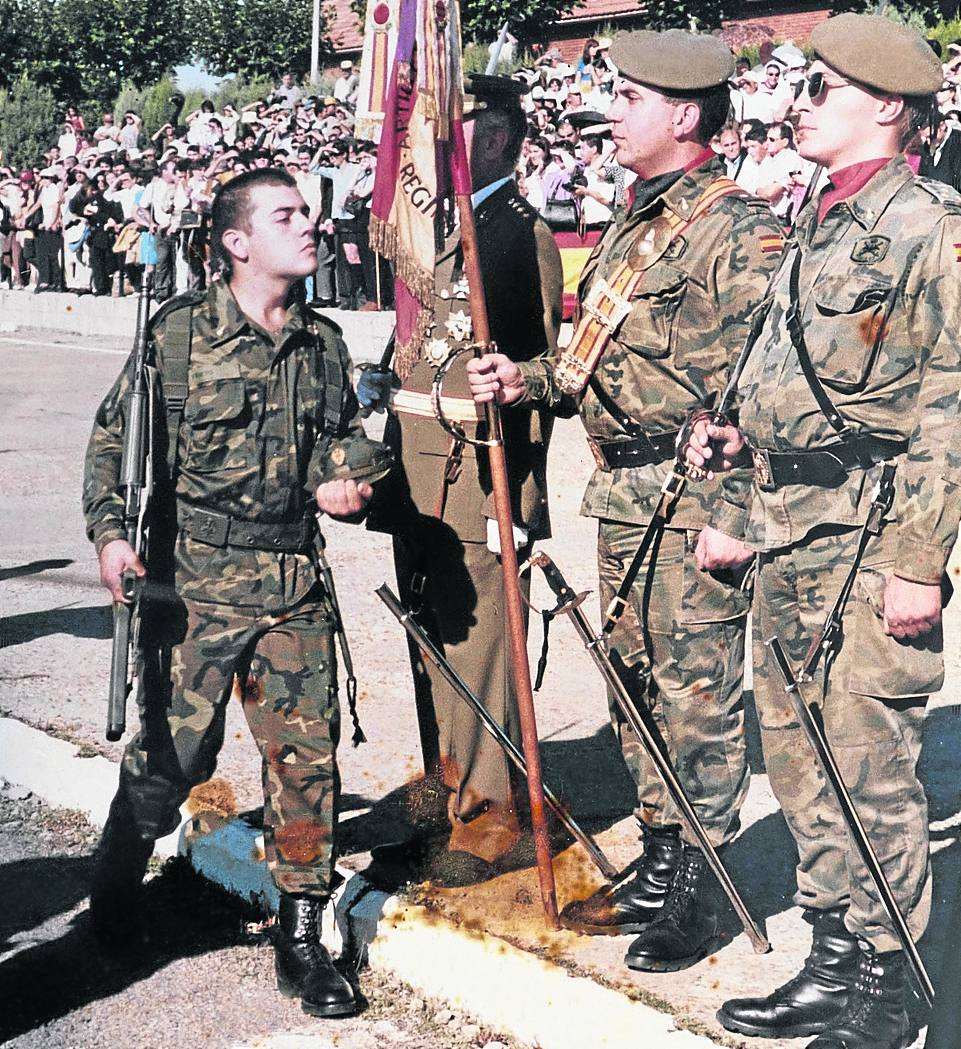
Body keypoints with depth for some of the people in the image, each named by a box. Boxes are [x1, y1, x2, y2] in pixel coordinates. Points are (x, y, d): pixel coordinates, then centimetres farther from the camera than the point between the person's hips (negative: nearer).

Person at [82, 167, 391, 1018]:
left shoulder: (324, 343, 9)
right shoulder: (179, 334, -5)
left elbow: (349, 436, 20)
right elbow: (115, 438, -2)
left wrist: (347, 478, -1)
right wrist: (111, 532, -13)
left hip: (296, 584, 4)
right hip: (197, 584, -4)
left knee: (308, 755, 2)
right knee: (174, 750, 3)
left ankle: (302, 940, 14)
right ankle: (115, 889, 32)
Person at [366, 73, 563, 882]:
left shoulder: (521, 236, -11)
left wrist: (514, 499, -19)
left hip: (477, 481, -9)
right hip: (418, 482, 9)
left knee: (475, 647, -3)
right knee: (430, 642, 16)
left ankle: (491, 813, 8)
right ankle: (444, 792, 29)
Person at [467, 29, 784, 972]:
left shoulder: (738, 228, -12)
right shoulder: (628, 229, 16)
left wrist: (732, 515, -22)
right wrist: (525, 379, 9)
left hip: (694, 503, -9)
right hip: (621, 499, 9)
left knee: (697, 695, -1)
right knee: (636, 681, 15)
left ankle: (696, 895, 11)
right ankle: (657, 868, 29)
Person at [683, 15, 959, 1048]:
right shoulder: (819, 225, 16)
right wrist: (740, 433, 11)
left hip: (868, 547, -9)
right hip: (787, 539, 9)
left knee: (867, 765, -2)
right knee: (796, 753, 14)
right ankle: (835, 962, 28)